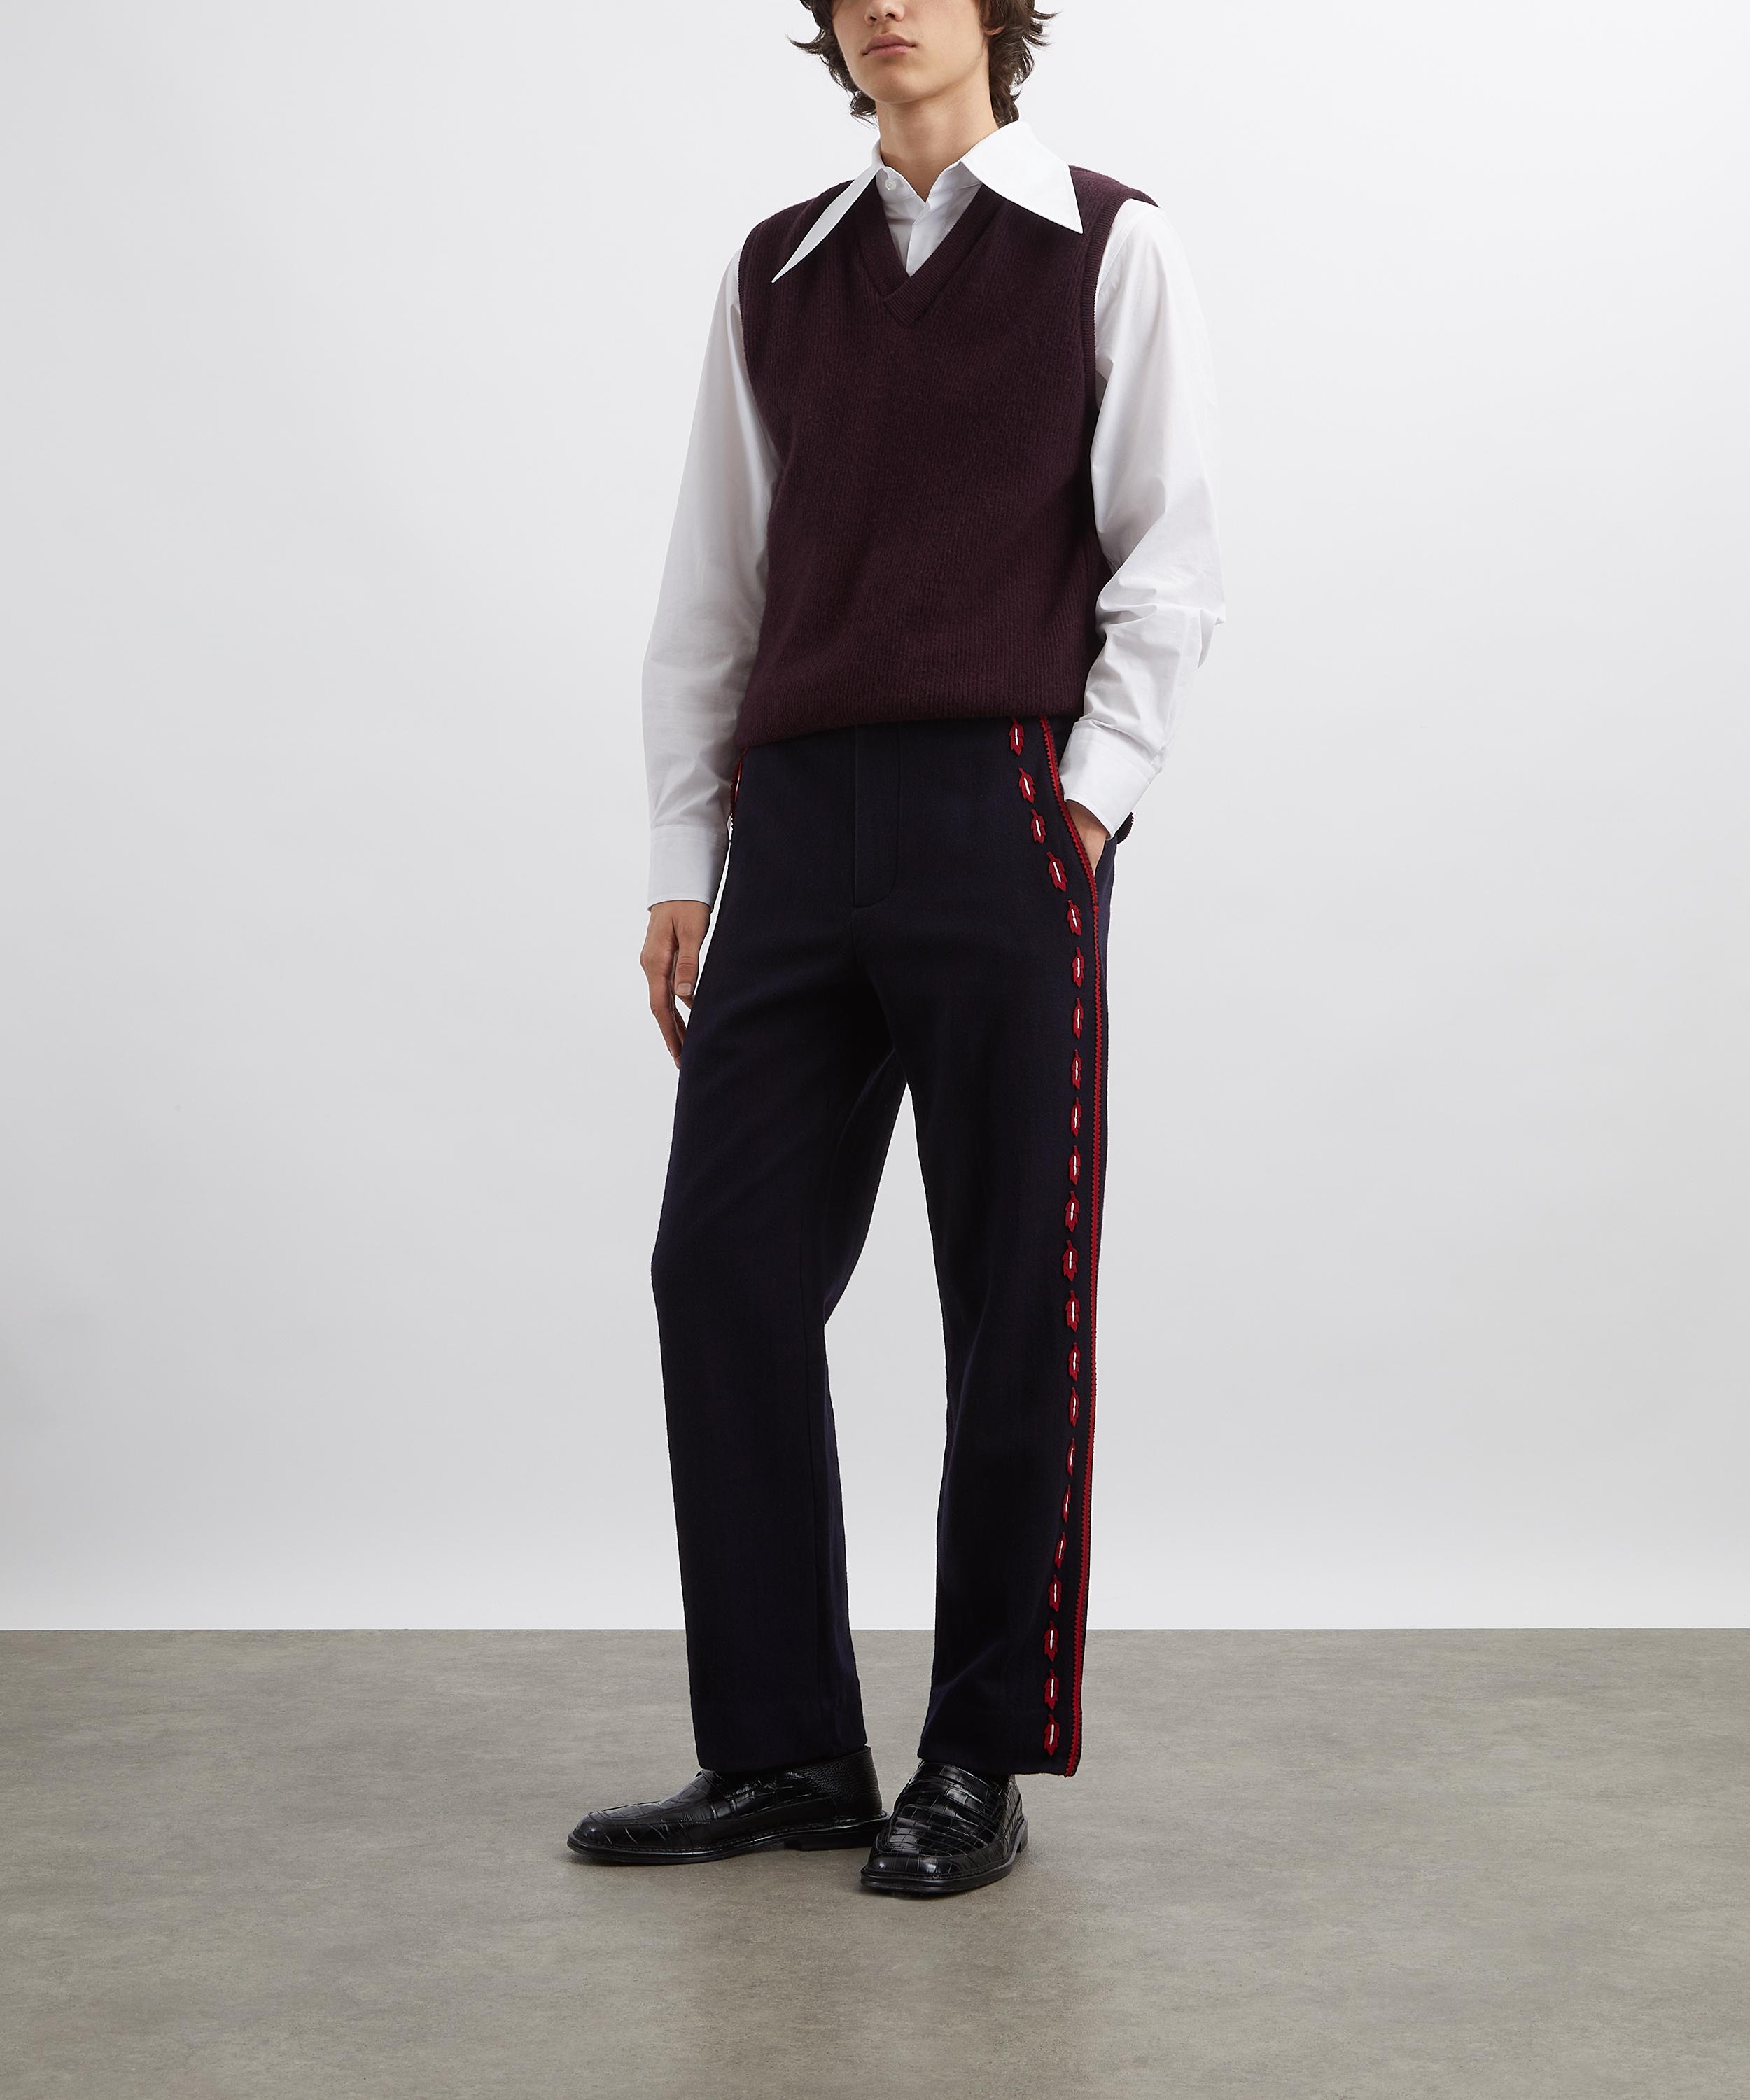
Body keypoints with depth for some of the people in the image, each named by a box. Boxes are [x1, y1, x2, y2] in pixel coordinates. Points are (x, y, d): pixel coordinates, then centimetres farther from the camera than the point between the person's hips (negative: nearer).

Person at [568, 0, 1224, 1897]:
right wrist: (683, 855, 10)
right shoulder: (775, 273, 17)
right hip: (796, 818, 4)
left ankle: (979, 1767, 11)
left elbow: (1172, 559, 2)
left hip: (1006, 815, -4)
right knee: (722, 1269, 0)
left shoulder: (1107, 249, 8)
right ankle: (782, 1753, 11)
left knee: (1012, 1300, 0)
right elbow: (712, 582, 16)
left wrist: (1087, 797, -9)